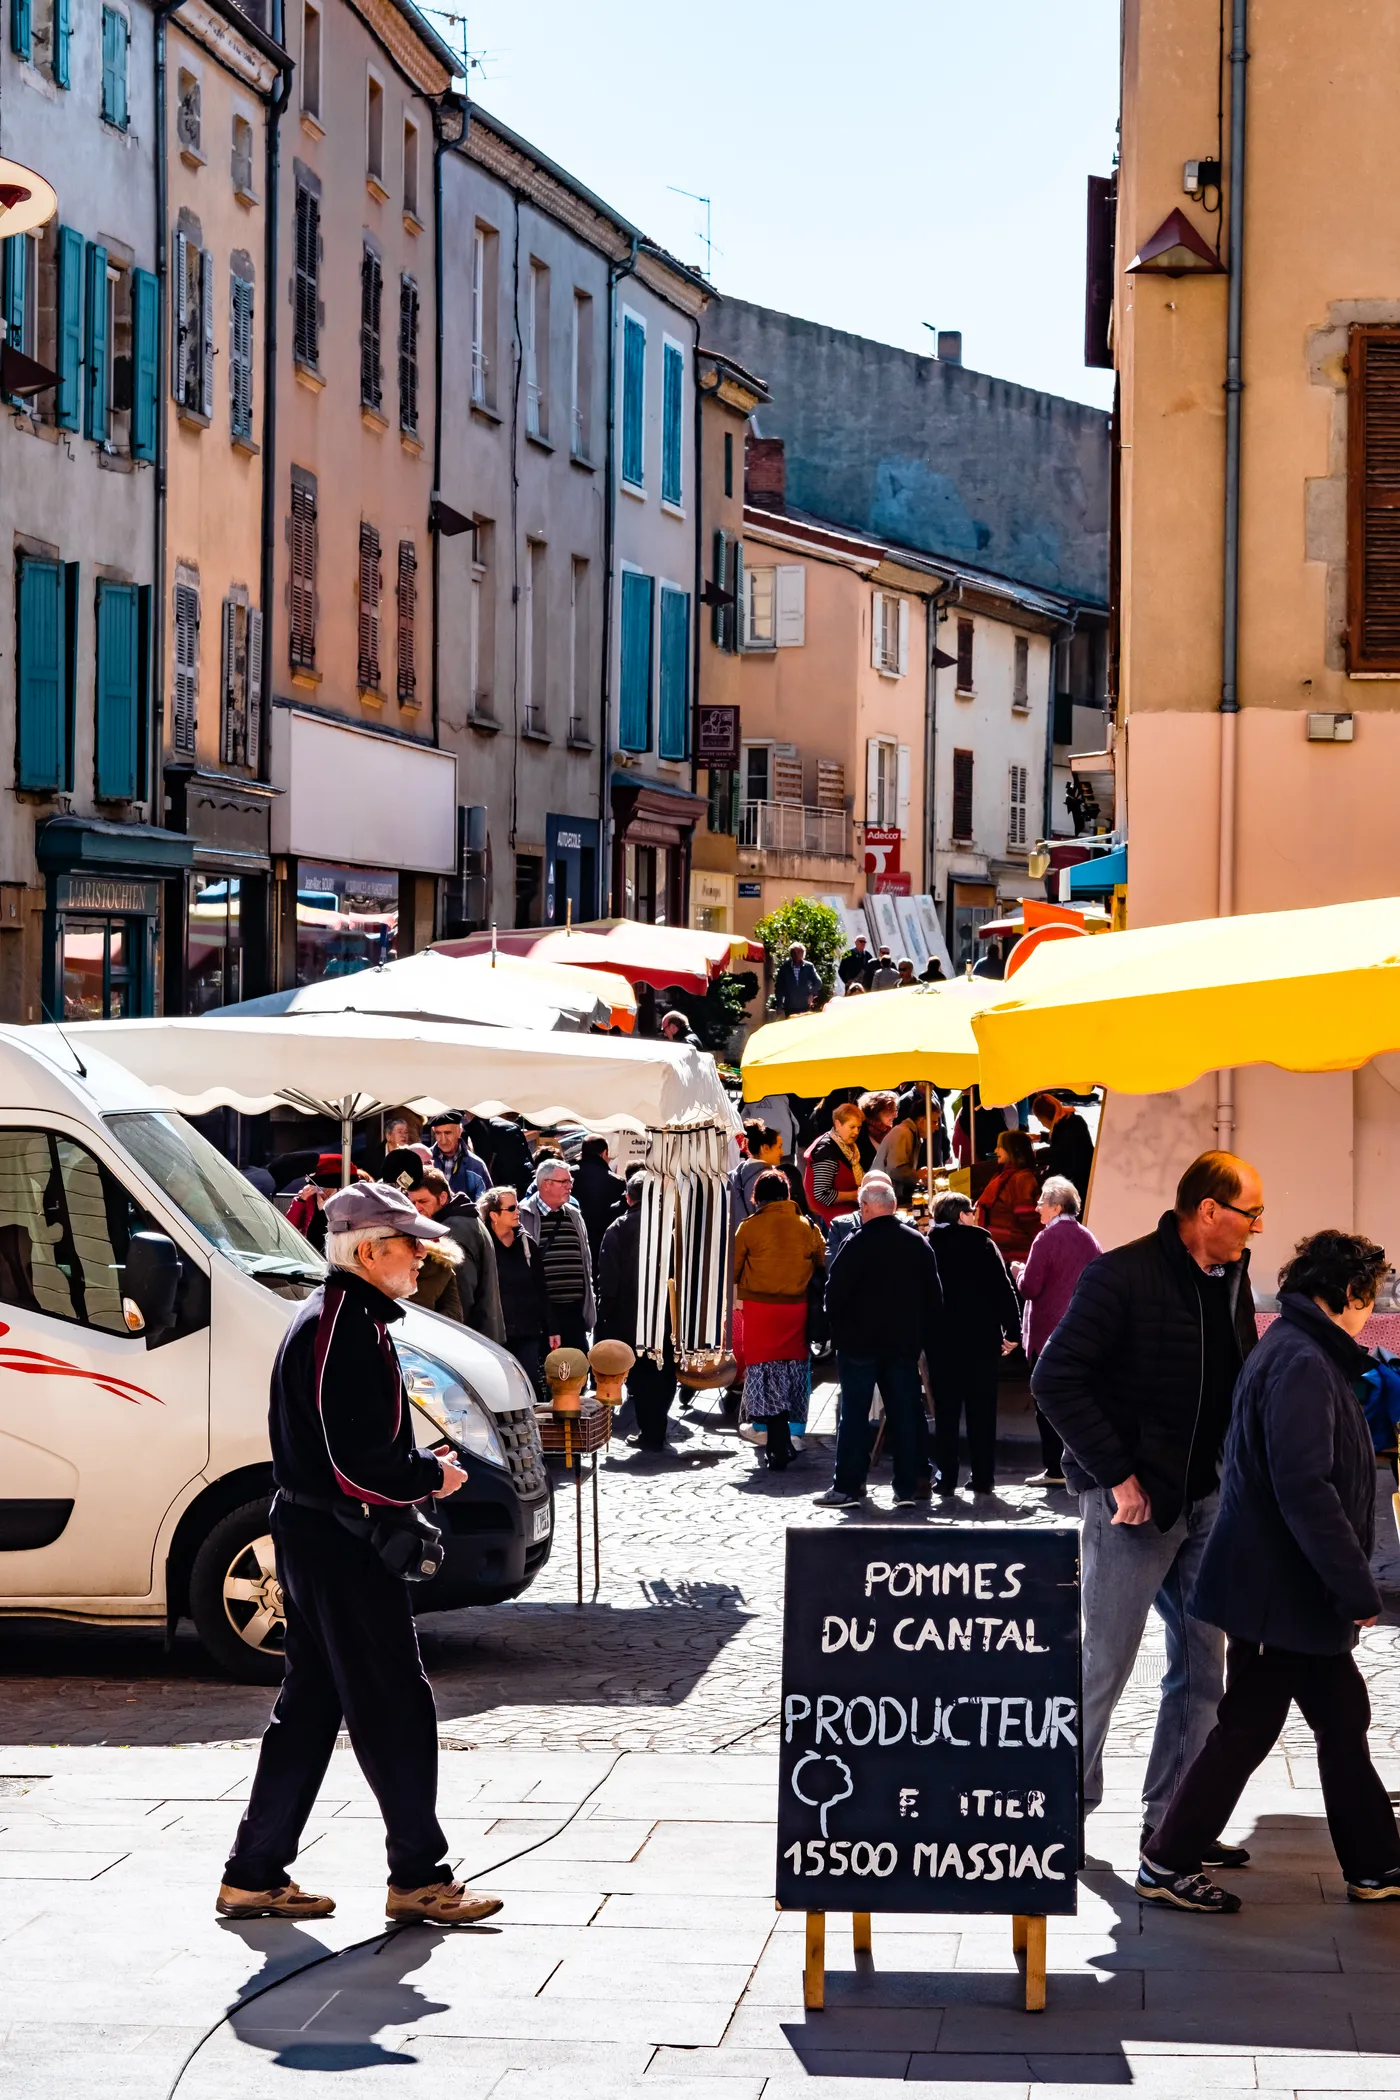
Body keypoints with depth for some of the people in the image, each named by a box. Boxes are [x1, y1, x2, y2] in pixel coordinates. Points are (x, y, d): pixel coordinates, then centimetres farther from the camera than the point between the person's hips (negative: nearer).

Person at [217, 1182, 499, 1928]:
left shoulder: (329, 1316, 15)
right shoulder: (348, 1329, -19)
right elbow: (357, 1466, -25)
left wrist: (415, 1476, 9)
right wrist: (431, 1475, -9)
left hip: (311, 1533, 11)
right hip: (341, 1542, -11)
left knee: (310, 1707, 15)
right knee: (395, 1708, -2)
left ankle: (254, 1876, 19)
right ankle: (418, 1879, 5)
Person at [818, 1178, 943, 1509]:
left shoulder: (857, 1244, -12)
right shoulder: (919, 1243, 5)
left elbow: (835, 1293, -12)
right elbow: (934, 1297, 9)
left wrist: (839, 1330, 4)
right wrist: (926, 1339, 14)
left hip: (860, 1344, -4)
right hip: (904, 1344, 4)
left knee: (854, 1416, 1)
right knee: (905, 1415, 7)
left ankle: (848, 1487, 1)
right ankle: (907, 1488, 7)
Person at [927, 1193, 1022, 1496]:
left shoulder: (928, 1247, 1)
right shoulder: (983, 1243, -2)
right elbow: (1005, 1289, -5)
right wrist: (1012, 1331, 1)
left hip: (942, 1341, 1)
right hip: (983, 1340, -1)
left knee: (946, 1411, 5)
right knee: (982, 1412, 6)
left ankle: (946, 1477, 2)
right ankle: (983, 1479, 6)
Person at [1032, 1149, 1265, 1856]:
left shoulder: (1232, 1280, 8)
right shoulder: (1124, 1275, -14)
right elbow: (1055, 1379, -17)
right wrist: (1116, 1474, -18)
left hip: (1204, 1500, 7)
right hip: (1133, 1502, -7)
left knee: (1203, 1666, 9)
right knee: (1104, 1666, 0)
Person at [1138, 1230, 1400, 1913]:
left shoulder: (1303, 1353, 13)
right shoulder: (1301, 1364, -20)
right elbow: (1305, 1489, -27)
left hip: (1297, 1592, 10)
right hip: (1278, 1591, -10)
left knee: (1343, 1720, 14)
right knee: (1248, 1727, -1)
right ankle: (1167, 1864, 8)